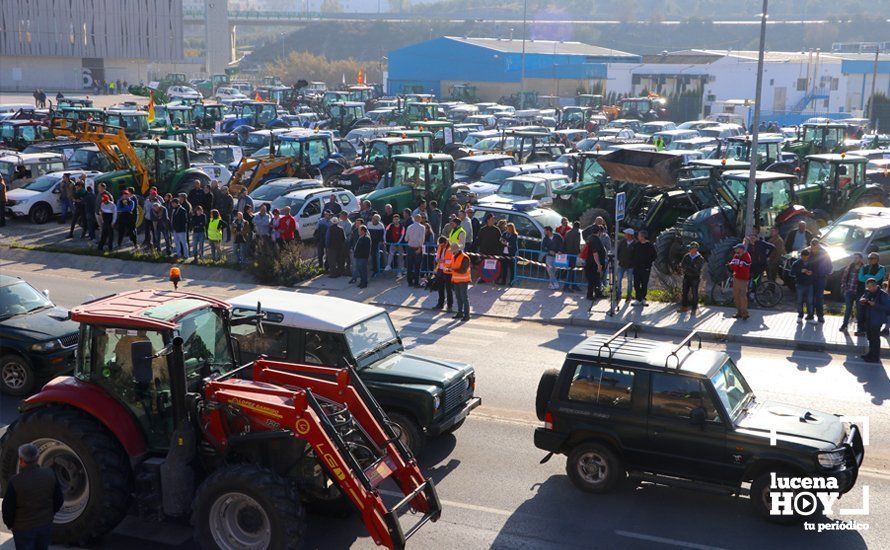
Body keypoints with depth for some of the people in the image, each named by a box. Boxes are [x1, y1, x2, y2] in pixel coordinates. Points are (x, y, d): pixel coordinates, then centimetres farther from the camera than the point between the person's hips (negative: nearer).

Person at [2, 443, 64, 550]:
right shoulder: (50, 474, -13)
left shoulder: (15, 481, -24)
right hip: (46, 524, 3)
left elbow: (8, 508, -13)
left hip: (24, 528, -3)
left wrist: (9, 524, 6)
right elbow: (59, 500, -2)